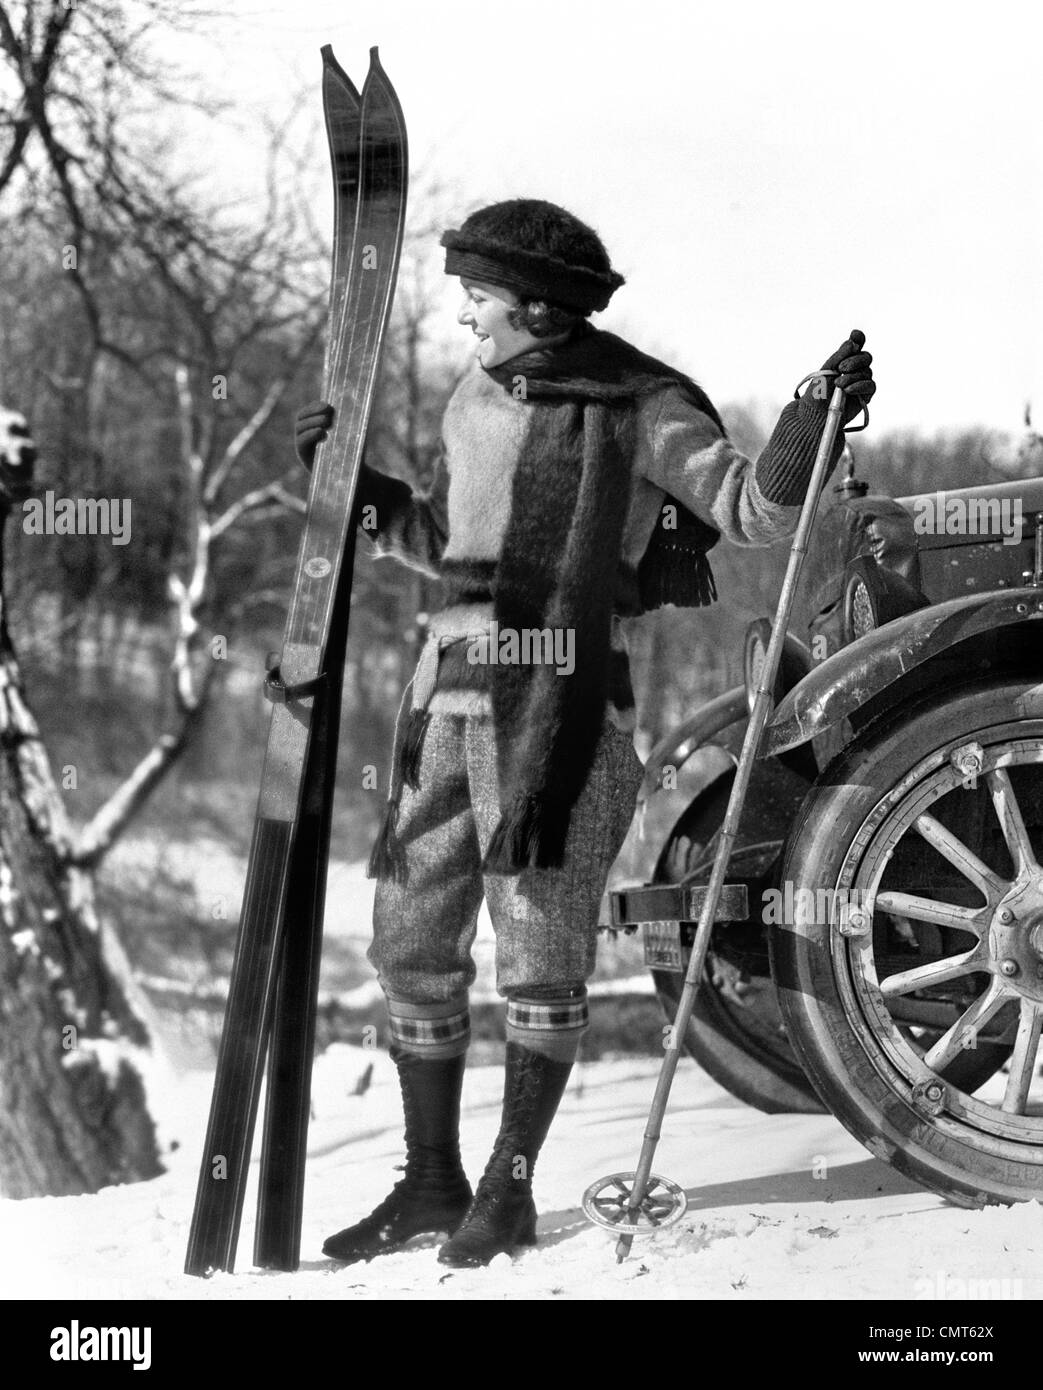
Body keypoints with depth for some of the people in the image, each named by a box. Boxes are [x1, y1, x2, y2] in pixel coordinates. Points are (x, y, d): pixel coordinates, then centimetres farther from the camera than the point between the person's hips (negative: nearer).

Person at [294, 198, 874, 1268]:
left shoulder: (639, 408, -4)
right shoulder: (475, 402, 15)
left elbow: (754, 507, -12)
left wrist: (819, 415, -25)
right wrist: (353, 484, 16)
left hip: (562, 698, -7)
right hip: (449, 689, 7)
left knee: (540, 947, -3)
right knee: (411, 942, 9)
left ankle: (509, 1189, 10)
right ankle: (431, 1181, 22)